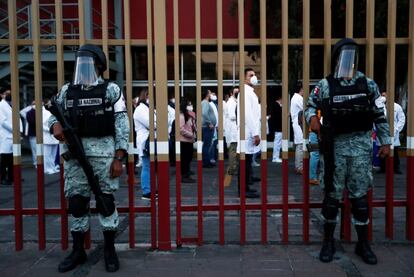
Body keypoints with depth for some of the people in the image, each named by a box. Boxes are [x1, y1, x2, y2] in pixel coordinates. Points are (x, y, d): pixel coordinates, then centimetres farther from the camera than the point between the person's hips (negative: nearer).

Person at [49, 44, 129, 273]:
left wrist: (119, 158, -10)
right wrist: (55, 125, -9)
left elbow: (122, 125, -4)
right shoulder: (67, 91, 12)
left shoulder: (111, 90, 0)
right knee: (76, 203, 9)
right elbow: (54, 115, 16)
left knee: (106, 201, 2)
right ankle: (78, 251, 25)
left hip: (103, 153, -4)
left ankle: (109, 250, 17)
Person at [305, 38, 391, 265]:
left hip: (360, 146, 1)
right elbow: (310, 106, 9)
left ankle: (363, 243, 21)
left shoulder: (368, 84, 3)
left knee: (359, 195, 8)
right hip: (334, 146, -1)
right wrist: (312, 117, -13)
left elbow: (380, 115, 7)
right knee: (332, 194, 7)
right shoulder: (325, 85, -1)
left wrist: (385, 141, 5)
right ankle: (328, 241, 21)